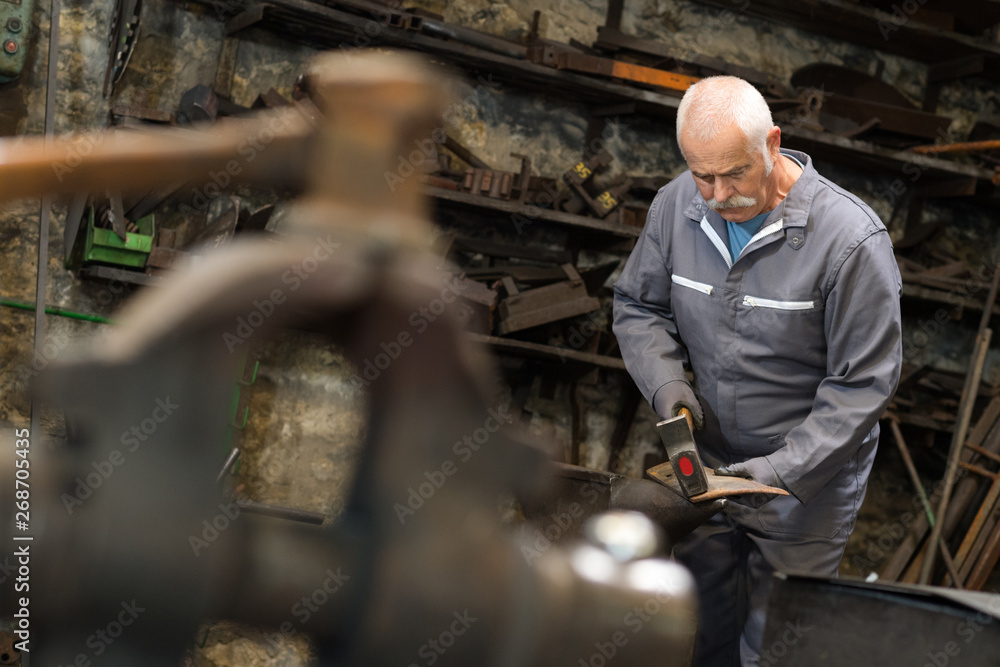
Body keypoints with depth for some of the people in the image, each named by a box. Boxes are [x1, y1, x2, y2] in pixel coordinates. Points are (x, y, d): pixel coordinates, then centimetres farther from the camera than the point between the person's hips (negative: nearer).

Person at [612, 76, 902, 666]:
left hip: (808, 472, -4)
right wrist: (667, 383, -13)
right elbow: (639, 307, 5)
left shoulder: (851, 239, -25)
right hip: (707, 461, 5)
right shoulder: (677, 206, -10)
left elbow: (862, 384, -20)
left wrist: (783, 472, -26)